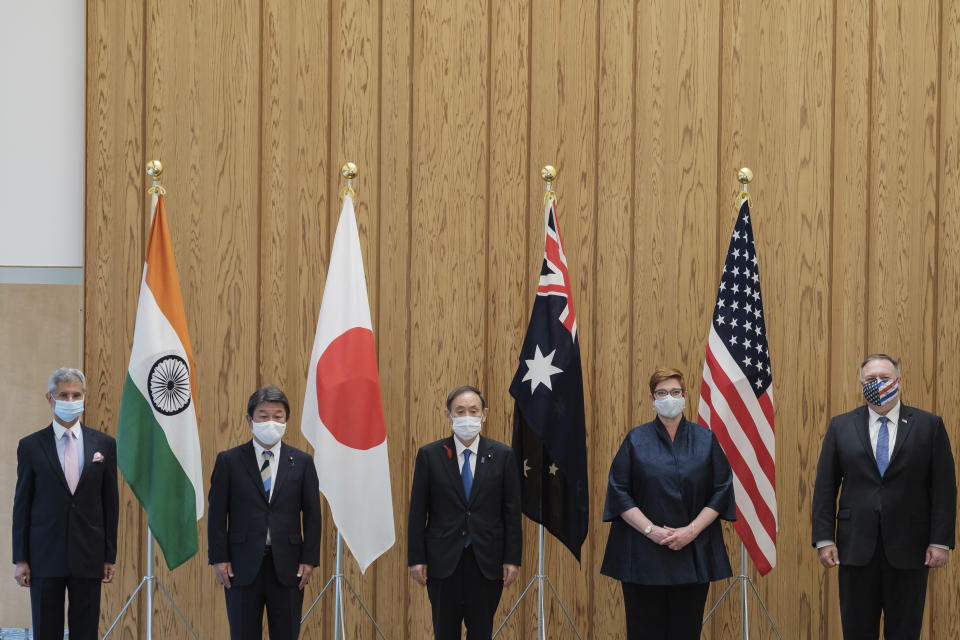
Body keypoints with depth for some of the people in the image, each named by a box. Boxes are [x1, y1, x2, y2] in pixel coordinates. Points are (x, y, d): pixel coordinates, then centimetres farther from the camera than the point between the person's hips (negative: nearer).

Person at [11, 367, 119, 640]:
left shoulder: (104, 444, 7)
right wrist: (20, 559, -1)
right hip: (45, 556, -1)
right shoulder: (31, 446, 3)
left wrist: (110, 555, 4)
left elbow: (110, 502, 8)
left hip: (88, 557, 1)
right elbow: (22, 505, 3)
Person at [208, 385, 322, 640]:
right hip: (242, 567, -1)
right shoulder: (228, 461, 3)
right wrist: (219, 559, -5)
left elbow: (312, 514, 6)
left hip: (287, 568, 1)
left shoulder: (302, 462, 7)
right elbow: (217, 513, 2)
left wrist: (309, 560, -2)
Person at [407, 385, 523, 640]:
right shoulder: (429, 455, 2)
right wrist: (416, 558, -3)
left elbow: (512, 511, 3)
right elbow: (417, 511, 2)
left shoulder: (502, 455, 3)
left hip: (486, 561, 0)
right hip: (443, 560, 0)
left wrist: (512, 559, -2)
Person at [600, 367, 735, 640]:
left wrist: (692, 530, -10)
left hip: (693, 553, 1)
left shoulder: (705, 439, 7)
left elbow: (721, 490, 3)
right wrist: (650, 530, -13)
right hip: (642, 553, -1)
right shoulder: (636, 440, 4)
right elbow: (619, 491, -1)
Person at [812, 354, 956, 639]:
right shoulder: (841, 426, 7)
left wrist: (941, 541, -6)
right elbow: (825, 487, 6)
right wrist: (824, 538, -2)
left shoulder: (929, 425, 3)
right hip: (856, 547, 1)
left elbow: (944, 488, 1)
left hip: (908, 549, -1)